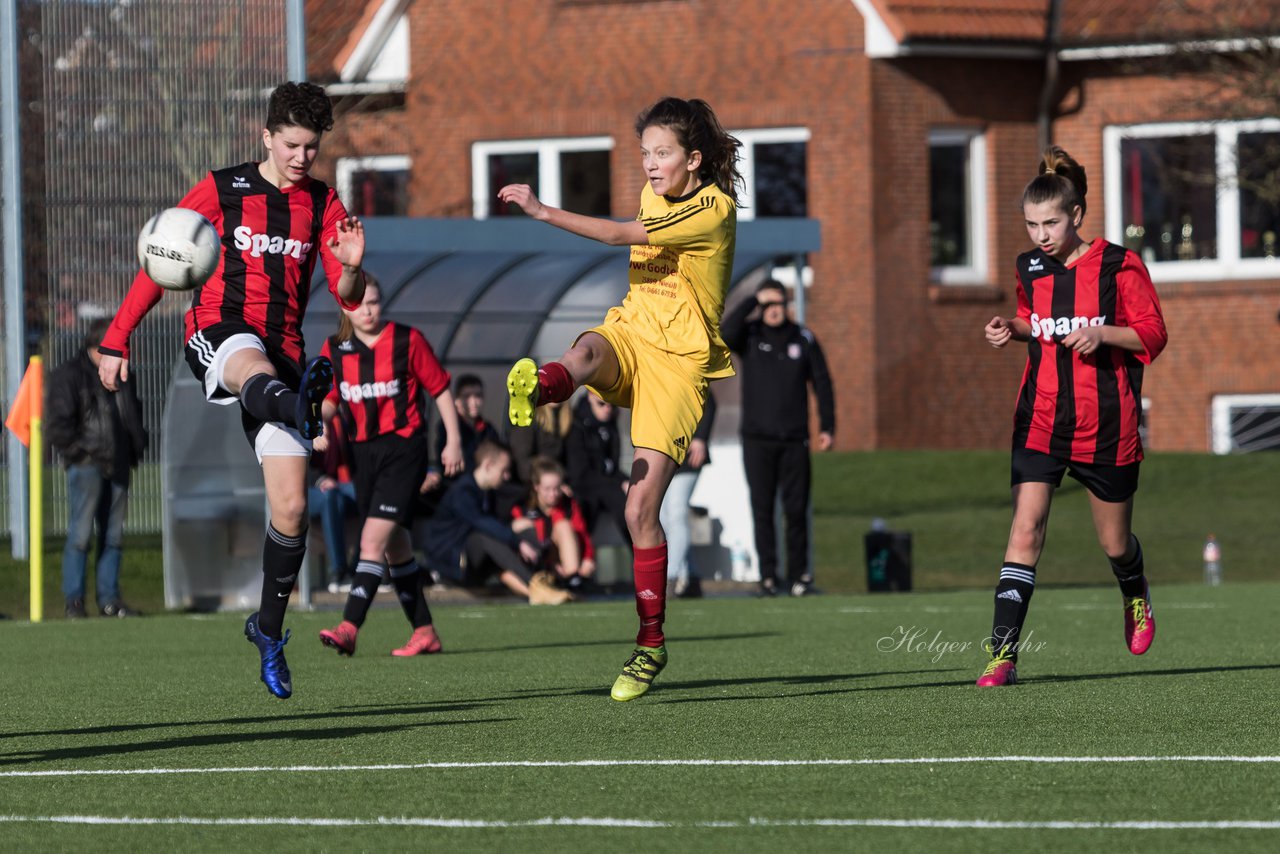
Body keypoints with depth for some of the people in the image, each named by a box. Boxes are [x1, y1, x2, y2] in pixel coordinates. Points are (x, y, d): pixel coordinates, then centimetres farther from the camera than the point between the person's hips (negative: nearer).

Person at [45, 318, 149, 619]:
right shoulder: (68, 376, -4)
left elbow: (133, 417, 28)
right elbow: (57, 424, -8)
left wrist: (136, 449, 15)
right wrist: (78, 451, -12)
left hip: (117, 467, 7)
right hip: (86, 466, -7)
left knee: (113, 535, 7)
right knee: (81, 534, -9)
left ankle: (109, 599, 11)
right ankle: (73, 600, -6)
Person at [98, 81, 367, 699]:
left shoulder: (322, 204, 11)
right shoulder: (222, 190, 4)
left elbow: (349, 300, 6)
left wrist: (351, 269, -18)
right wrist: (116, 340, 4)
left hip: (283, 350, 3)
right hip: (218, 331, -3)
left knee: (291, 505, -4)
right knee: (254, 364, -44)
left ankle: (269, 629, 13)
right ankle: (299, 404, -80)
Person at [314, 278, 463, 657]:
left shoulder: (408, 340, -5)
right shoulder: (335, 349, 6)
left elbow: (440, 388, 1)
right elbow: (328, 399, 13)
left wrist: (453, 440, -2)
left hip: (403, 449, -6)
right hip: (363, 452, 6)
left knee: (373, 540, -17)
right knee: (395, 547, 10)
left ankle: (349, 627, -24)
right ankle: (424, 632, 18)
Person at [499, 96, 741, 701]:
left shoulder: (713, 207, -12)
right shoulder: (654, 196, 12)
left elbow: (620, 236, -20)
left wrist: (543, 212, -23)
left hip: (678, 359, -5)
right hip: (630, 332, 5)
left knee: (641, 506, -11)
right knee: (587, 352, -36)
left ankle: (651, 643, 2)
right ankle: (537, 390, -73)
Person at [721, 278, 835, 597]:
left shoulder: (803, 339, 8)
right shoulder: (749, 337, 4)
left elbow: (822, 384, 10)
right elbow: (726, 332, -20)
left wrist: (827, 427, 3)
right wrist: (753, 301, -14)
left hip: (795, 439, 1)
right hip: (757, 440, -1)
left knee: (796, 509, 0)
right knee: (762, 510, -2)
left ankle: (798, 574, 7)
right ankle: (768, 576, 1)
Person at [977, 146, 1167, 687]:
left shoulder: (1119, 266, -9)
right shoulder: (1030, 270, 5)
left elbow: (1153, 335, -5)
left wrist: (1103, 333, -21)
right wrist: (1012, 330, 2)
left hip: (1106, 425, -2)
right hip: (1041, 420, 2)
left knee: (1114, 541, 12)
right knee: (1025, 528, -14)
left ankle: (1136, 596, 48)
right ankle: (1003, 653, -18)